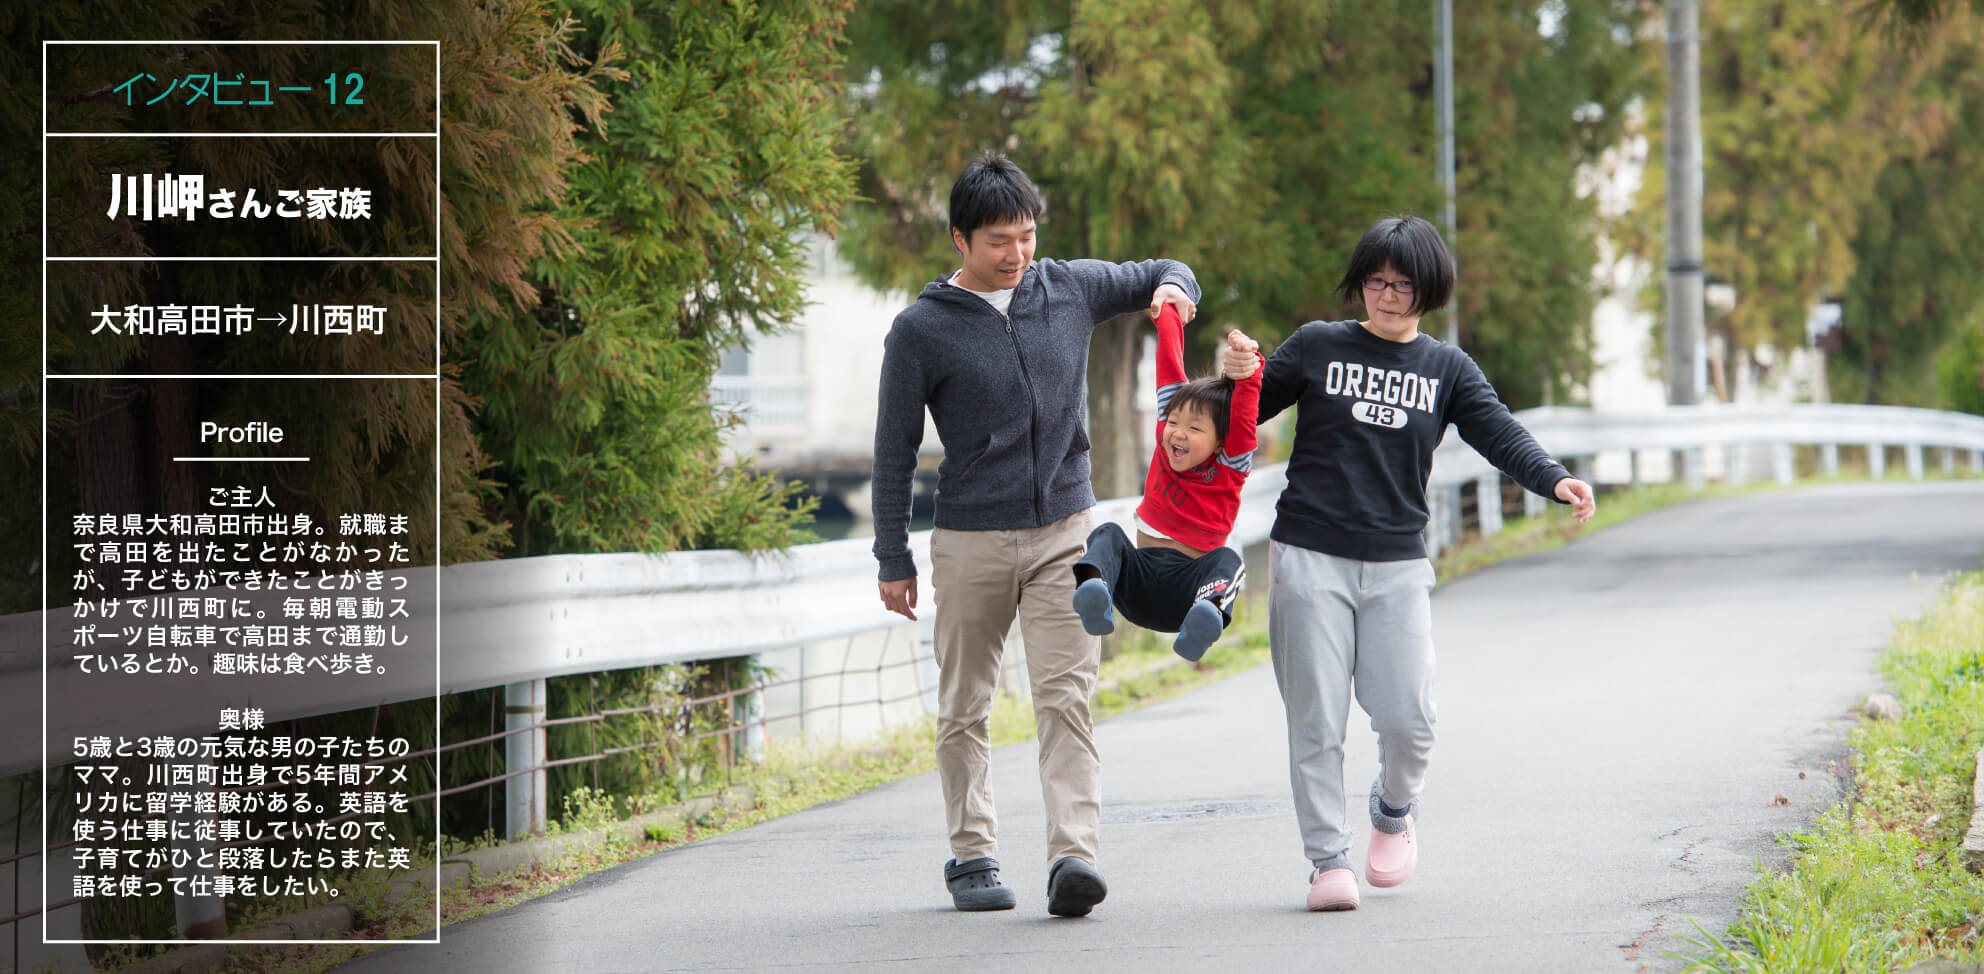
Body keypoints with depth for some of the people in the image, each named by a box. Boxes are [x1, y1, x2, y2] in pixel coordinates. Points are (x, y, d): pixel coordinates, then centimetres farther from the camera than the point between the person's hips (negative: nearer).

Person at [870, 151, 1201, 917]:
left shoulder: (1069, 288, 5)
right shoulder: (922, 329, -4)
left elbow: (1164, 274, 21)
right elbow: (895, 450, 0)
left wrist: (1174, 288, -4)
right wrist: (893, 560, -2)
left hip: (1065, 530, 2)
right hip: (971, 542, -1)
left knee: (1066, 695, -10)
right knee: (965, 708, 5)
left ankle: (1074, 854, -18)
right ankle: (972, 855, 16)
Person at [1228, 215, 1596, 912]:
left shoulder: (1448, 370, 9)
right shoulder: (1317, 347, 5)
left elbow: (1497, 432, -5)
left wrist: (1554, 480, -24)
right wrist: (1237, 379, -12)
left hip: (1397, 566, 1)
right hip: (1309, 559, -1)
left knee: (1407, 718, -7)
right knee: (1316, 720, -4)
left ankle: (1395, 810, 24)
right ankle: (1329, 860, 5)